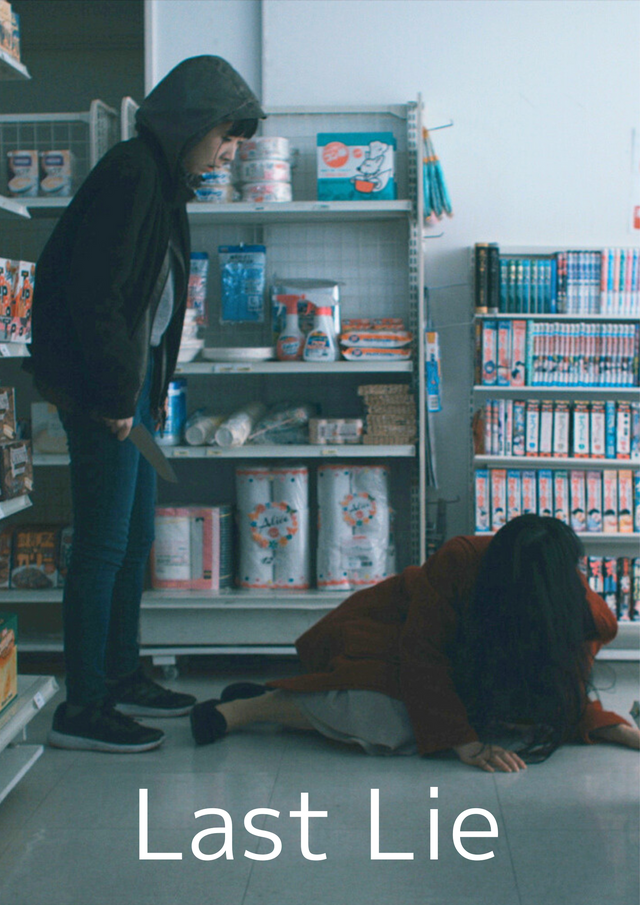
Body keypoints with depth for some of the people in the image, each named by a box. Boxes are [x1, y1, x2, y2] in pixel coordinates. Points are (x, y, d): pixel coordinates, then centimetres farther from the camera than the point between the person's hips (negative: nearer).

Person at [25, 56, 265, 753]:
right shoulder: (130, 174, -15)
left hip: (129, 385, 10)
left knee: (135, 536, 15)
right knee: (104, 544, -6)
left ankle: (121, 679, 27)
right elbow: (94, 295, -21)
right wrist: (115, 394, -17)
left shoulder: (163, 179, 16)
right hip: (101, 389, -10)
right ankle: (83, 708, 3)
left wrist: (151, 388, 15)